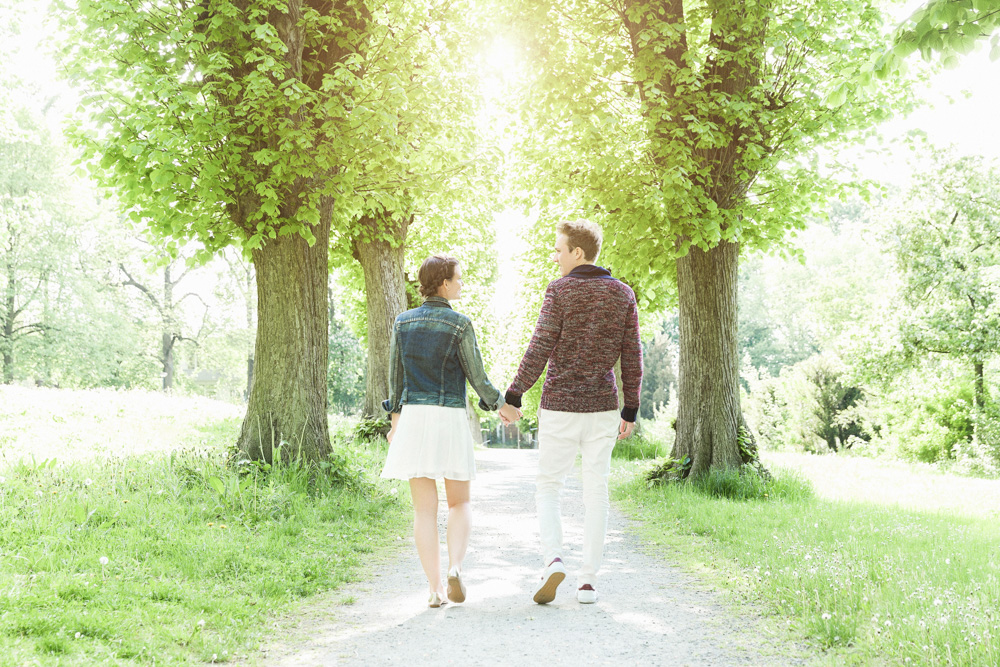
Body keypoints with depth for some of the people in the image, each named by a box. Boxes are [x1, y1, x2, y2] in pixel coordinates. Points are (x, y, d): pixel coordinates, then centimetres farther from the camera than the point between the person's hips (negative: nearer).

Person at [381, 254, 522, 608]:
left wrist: (396, 419, 19)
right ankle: (454, 568, -10)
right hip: (451, 419, -3)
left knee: (424, 507, 5)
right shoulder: (460, 324, -7)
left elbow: (395, 376, 9)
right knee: (459, 502, 12)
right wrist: (502, 405, 12)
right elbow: (477, 378, -3)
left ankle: (435, 588, 1)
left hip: (413, 418, 3)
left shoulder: (403, 322, 5)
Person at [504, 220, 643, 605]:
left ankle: (553, 559, -10)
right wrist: (631, 410, 12)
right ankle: (589, 579, 7)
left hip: (560, 406, -3)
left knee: (548, 488, 9)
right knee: (595, 492, 7)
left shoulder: (560, 291, -7)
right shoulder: (623, 294, 5)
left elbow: (539, 351, -11)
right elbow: (632, 357, 5)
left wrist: (513, 396, -2)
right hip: (603, 407, 3)